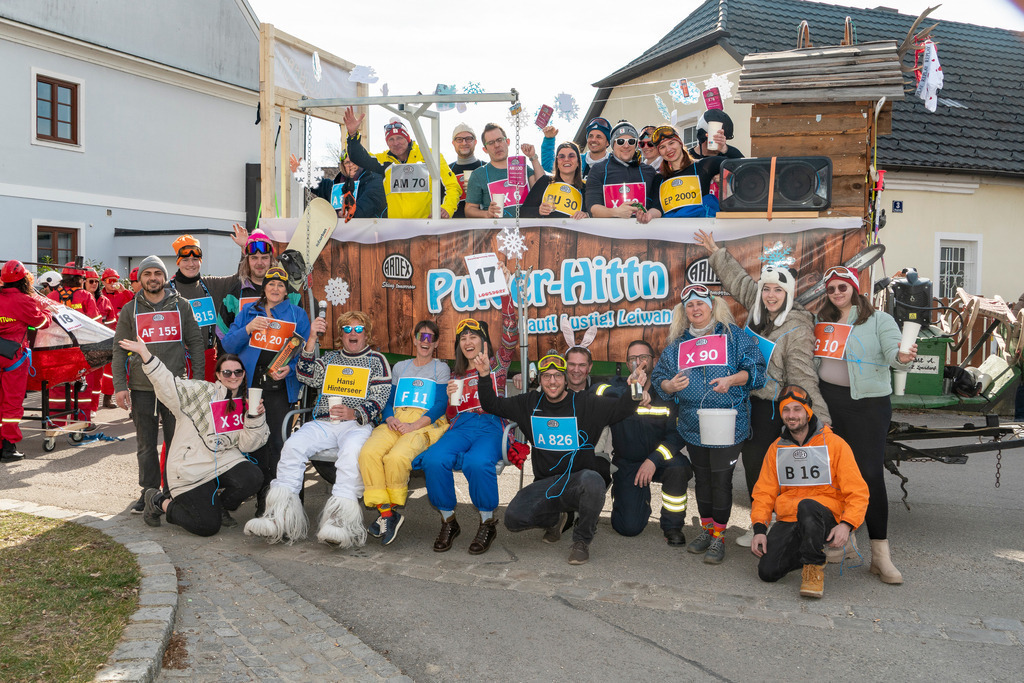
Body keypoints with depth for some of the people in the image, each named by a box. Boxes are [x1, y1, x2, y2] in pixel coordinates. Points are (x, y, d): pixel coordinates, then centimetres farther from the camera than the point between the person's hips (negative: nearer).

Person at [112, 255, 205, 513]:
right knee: (146, 445, 7)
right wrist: (119, 386, -4)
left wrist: (198, 380, 0)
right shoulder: (130, 310, 8)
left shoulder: (181, 306, 8)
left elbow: (196, 344, 7)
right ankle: (149, 492, 18)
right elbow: (119, 350, 6)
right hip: (142, 387, 1)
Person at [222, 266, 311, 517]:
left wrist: (289, 369, -15)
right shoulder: (248, 311, 14)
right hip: (251, 384, 2)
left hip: (280, 386, -2)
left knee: (277, 441, -8)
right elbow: (228, 345, 7)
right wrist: (248, 328, -10)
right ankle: (261, 498, 16)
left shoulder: (297, 314, 9)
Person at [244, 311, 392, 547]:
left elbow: (379, 399, 4)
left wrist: (355, 413, -16)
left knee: (351, 452, -37)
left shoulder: (377, 360, 15)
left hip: (358, 424, -3)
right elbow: (307, 377, 7)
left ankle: (341, 518, -47)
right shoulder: (330, 358, 26)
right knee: (293, 445, -25)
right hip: (323, 423, 4)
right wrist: (312, 339, -2)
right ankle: (280, 515, -30)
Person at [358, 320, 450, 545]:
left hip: (426, 424, -4)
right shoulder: (400, 367, 26)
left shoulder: (441, 369, 14)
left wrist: (414, 425, -13)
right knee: (368, 452, -29)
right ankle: (386, 514, -24)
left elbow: (441, 406, 2)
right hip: (395, 423, 4)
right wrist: (390, 418, -2)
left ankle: (391, 511, -12)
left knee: (396, 457, -35)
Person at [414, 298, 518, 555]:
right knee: (435, 459, -31)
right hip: (461, 427, 3)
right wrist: (451, 398, 4)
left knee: (477, 462, -38)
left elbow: (511, 335, -2)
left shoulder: (497, 364, 16)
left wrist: (506, 296, -6)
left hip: (491, 426, -3)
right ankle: (448, 522, -10)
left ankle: (488, 523, -14)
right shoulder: (455, 375, 26)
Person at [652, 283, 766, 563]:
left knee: (721, 478, -2)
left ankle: (718, 537, 10)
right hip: (692, 425, 4)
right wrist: (670, 385, -9)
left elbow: (755, 369, -3)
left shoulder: (733, 336, 1)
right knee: (702, 478, 14)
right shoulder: (676, 344, 11)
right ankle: (706, 529, 29)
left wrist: (732, 380, -19)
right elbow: (659, 378, 12)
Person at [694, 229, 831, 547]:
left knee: (759, 462, -4)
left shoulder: (797, 329, -18)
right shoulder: (758, 308, 3)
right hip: (748, 399, 8)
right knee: (750, 460, 12)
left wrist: (821, 420, -25)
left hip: (771, 405, -7)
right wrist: (715, 252, 29)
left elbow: (803, 378, -21)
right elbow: (739, 279, 21)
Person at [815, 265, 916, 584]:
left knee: (870, 474, -9)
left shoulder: (879, 320, -1)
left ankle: (880, 554, -3)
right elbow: (811, 358, 20)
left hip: (867, 403, -5)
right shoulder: (822, 321, 14)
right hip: (827, 400, 5)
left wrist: (902, 358, -38)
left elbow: (893, 352, -15)